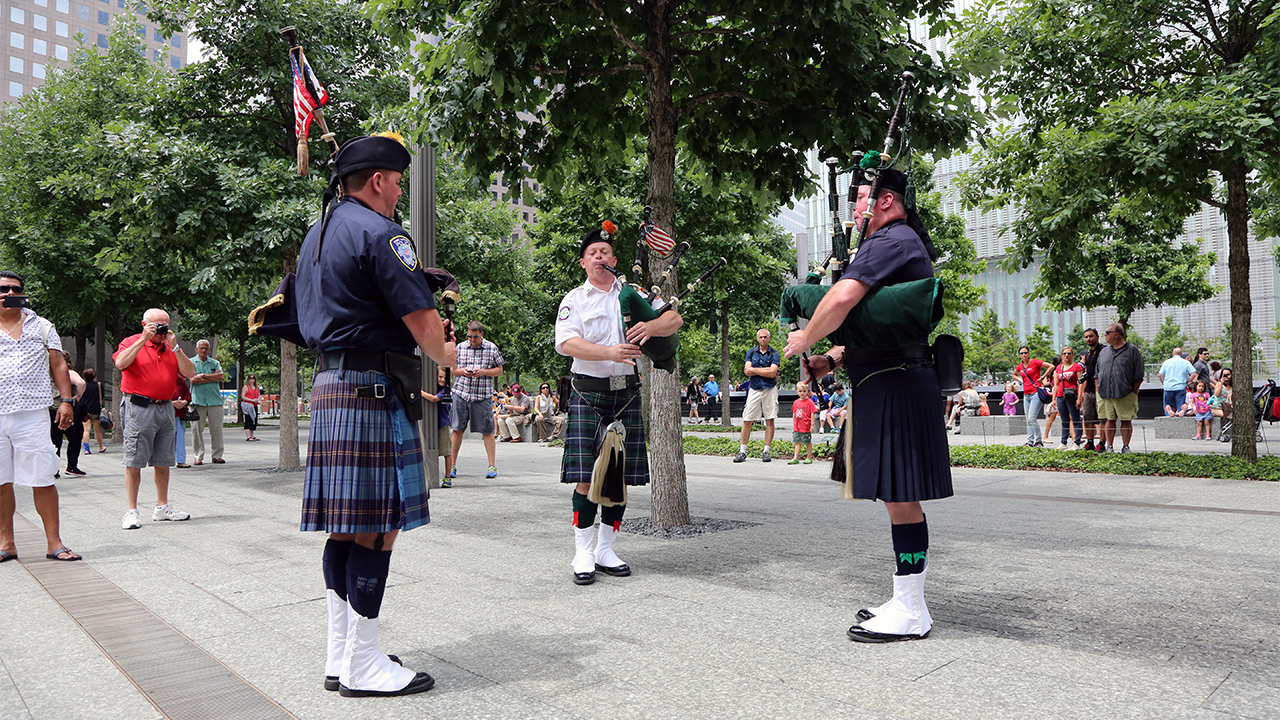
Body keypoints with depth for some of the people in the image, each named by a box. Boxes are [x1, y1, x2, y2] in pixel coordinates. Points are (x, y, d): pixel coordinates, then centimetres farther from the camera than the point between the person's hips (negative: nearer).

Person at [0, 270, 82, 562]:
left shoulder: (42, 326, 13)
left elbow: (58, 365, 12)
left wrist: (65, 400, 3)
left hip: (32, 414, -1)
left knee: (43, 480, -2)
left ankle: (54, 543, 2)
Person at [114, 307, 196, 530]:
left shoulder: (171, 348, 15)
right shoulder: (132, 342, 3)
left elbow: (189, 373, 3)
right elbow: (121, 363, -18)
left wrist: (174, 347, -4)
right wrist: (143, 339, -15)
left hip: (165, 408, 5)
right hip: (139, 408, -5)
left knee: (163, 461, 10)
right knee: (134, 462, -4)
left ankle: (162, 507, 20)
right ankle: (132, 511, 1)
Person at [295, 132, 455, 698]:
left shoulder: (316, 236, 20)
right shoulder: (379, 233, -10)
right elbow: (423, 321, -14)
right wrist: (443, 354, 8)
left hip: (328, 386, 10)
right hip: (373, 390, -10)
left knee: (346, 526, 11)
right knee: (376, 527, -5)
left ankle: (339, 656, 18)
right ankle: (363, 667, 2)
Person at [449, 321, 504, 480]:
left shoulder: (492, 348, 4)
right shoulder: (460, 347, 8)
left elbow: (499, 370, 7)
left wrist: (483, 372, -10)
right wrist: (462, 371, -6)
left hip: (483, 395, -1)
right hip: (461, 394, 2)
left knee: (487, 431, -1)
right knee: (457, 429, 1)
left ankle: (492, 466, 5)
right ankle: (452, 465, 10)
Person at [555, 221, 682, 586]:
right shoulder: (574, 299, 5)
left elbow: (675, 318, 5)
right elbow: (566, 343, -10)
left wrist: (652, 326, -18)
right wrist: (610, 353, -24)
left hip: (626, 393, 3)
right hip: (588, 394, -3)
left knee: (621, 476, 5)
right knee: (586, 477, -7)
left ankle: (606, 550, 17)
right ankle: (583, 554, 3)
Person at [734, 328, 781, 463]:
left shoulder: (774, 354, 4)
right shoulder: (751, 352, 10)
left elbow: (772, 373, -9)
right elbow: (747, 370, -2)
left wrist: (754, 370, -6)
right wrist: (766, 369, -6)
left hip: (769, 390, -1)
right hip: (754, 389, 1)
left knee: (770, 420, -2)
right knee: (747, 420, -2)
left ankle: (766, 451, 6)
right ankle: (742, 451, 4)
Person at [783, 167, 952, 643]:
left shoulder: (889, 241, -11)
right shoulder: (908, 243, 23)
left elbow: (842, 299, -27)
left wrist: (803, 341, -11)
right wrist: (834, 358, 18)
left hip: (893, 387, -11)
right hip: (887, 382, 11)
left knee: (899, 497, -6)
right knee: (898, 497, 13)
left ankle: (910, 614, 2)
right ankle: (906, 601, 22)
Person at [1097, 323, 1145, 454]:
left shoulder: (1132, 350, 0)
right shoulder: (1104, 351, 15)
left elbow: (1139, 375, -1)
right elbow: (1097, 373, 19)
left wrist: (1134, 393, -5)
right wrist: (1098, 390, 10)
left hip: (1125, 394, -4)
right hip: (1105, 394, 4)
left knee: (1126, 421, 1)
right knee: (1109, 420, 5)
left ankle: (1126, 447, 9)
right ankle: (1109, 447, 10)